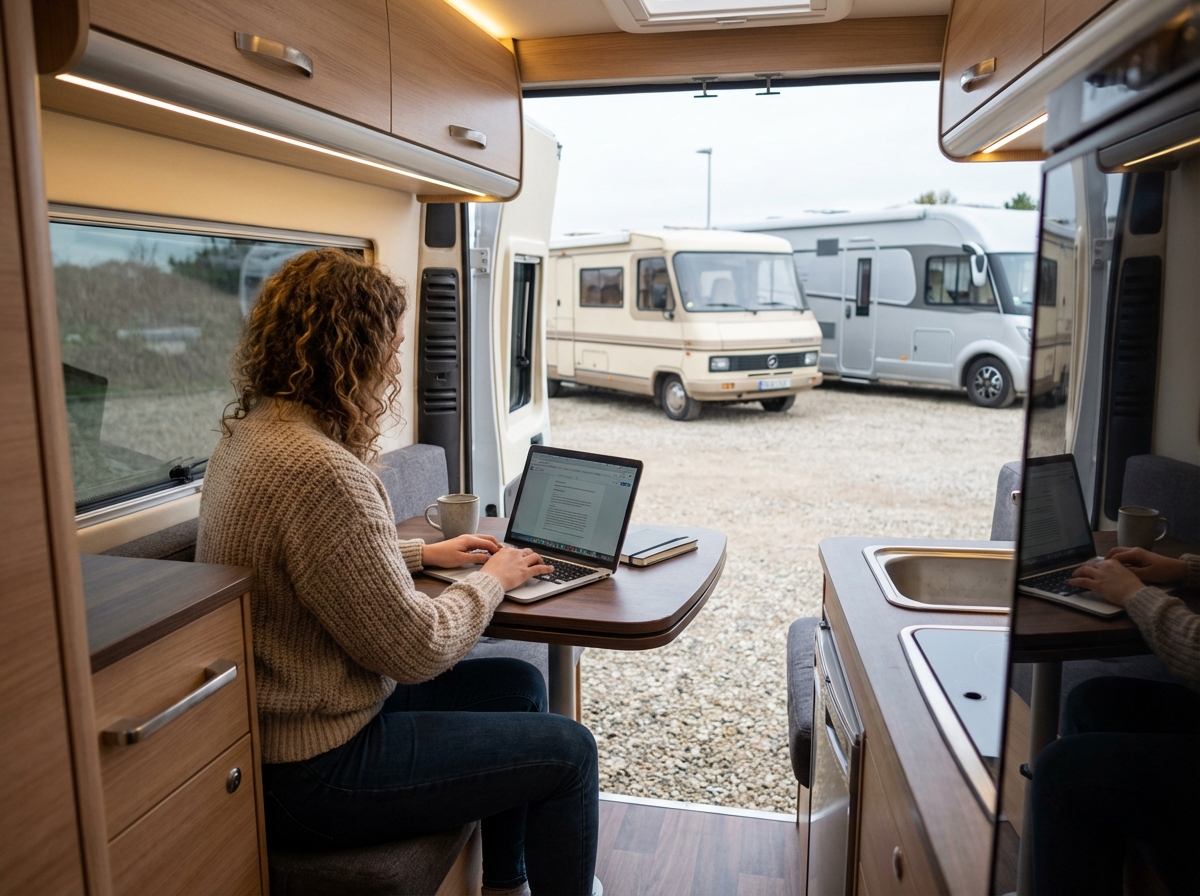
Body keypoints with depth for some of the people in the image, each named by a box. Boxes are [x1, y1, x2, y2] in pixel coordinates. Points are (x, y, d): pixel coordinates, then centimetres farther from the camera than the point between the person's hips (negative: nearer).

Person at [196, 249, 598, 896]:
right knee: (568, 752, 0)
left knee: (518, 685, 18)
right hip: (311, 771, -10)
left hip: (278, 716, 10)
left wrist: (424, 553, 14)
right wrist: (490, 579, -6)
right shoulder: (320, 470, -30)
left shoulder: (250, 431, 3)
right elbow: (417, 649, -23)